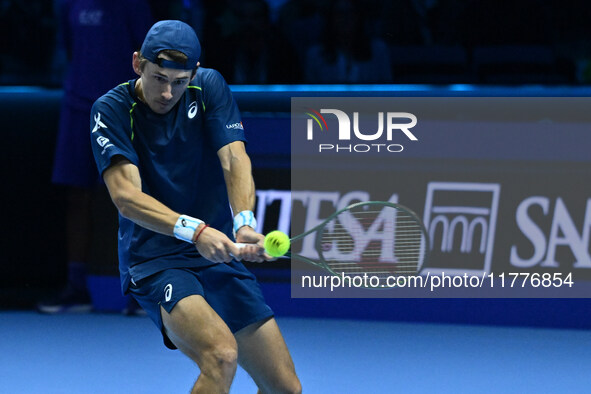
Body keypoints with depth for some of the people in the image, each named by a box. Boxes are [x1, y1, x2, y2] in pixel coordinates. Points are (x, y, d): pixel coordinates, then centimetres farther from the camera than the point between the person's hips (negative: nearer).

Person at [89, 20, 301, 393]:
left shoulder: (209, 88, 1)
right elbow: (126, 195, -22)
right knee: (221, 353, -32)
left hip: (220, 257, 5)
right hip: (154, 261, -5)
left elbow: (235, 159, -12)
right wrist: (195, 231, -37)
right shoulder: (112, 110, -10)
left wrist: (245, 223, -32)